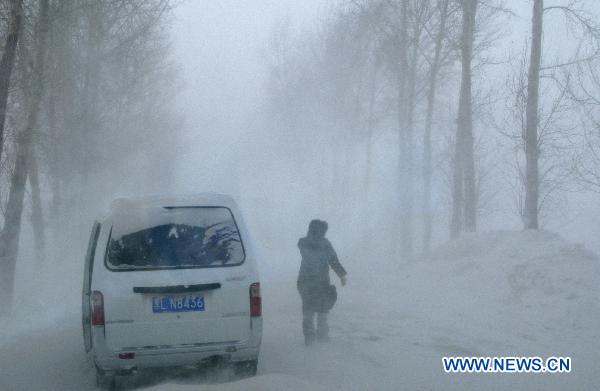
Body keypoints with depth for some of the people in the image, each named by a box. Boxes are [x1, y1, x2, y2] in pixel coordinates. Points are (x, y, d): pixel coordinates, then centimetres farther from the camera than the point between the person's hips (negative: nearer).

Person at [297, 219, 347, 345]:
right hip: (321, 280, -2)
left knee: (307, 308, 10)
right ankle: (322, 334, 9)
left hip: (305, 279, 2)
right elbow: (333, 261, -10)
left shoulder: (302, 243, 1)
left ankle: (309, 335, 3)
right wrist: (342, 275, -5)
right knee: (322, 307, 10)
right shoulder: (325, 243, -8)